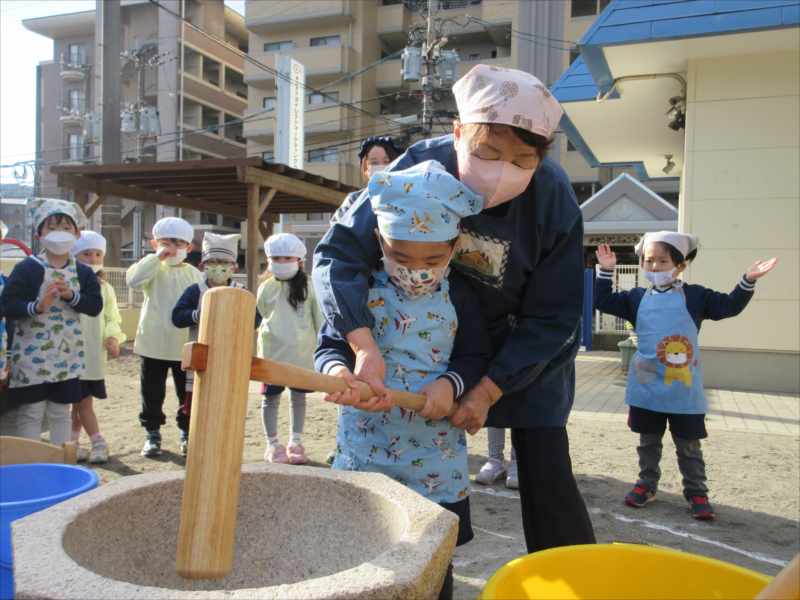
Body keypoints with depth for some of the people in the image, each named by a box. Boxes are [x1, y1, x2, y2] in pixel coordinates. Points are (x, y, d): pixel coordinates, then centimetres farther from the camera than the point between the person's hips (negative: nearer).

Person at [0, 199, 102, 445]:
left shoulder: (83, 272, 4)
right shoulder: (27, 268, -7)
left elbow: (95, 305, -3)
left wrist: (71, 295, -17)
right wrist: (37, 306, -26)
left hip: (68, 354, 4)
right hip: (32, 353, -4)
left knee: (61, 411, 13)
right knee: (31, 412, 2)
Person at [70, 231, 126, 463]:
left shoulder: (105, 288, 9)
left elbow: (112, 318, 11)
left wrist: (113, 337, -7)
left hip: (95, 355, 5)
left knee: (80, 401, 14)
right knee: (83, 401, 0)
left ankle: (72, 443, 25)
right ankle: (98, 442, 6)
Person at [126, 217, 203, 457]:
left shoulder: (194, 275, 3)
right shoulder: (154, 270, -1)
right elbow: (133, 279, -23)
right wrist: (157, 257, -21)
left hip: (186, 346, 1)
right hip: (154, 344, -1)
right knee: (152, 393, 10)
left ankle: (187, 433, 24)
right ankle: (152, 434, 24)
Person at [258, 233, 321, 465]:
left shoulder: (308, 287, 0)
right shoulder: (267, 288, 2)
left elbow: (319, 319, 2)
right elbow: (262, 315, 8)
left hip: (302, 353, 1)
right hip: (273, 353, 0)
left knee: (299, 396, 10)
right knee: (271, 398, 5)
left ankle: (295, 442, 23)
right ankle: (273, 444, 18)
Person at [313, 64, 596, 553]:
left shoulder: (555, 201, -26)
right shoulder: (420, 168, -27)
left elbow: (551, 320, -17)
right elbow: (339, 252, -28)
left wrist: (488, 392, -22)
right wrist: (365, 346, -41)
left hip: (526, 350, -1)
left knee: (547, 476, -3)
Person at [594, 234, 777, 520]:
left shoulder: (695, 296, -1)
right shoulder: (637, 297, 5)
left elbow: (729, 306, -2)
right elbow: (604, 302, 4)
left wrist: (748, 281, -15)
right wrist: (606, 271, -4)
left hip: (684, 389, -2)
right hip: (647, 387, 2)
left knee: (688, 445, 10)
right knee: (648, 441, 15)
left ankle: (697, 493, 23)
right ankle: (647, 484, 29)